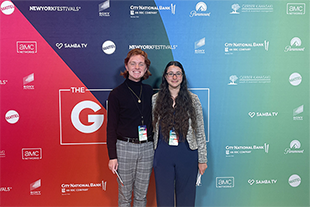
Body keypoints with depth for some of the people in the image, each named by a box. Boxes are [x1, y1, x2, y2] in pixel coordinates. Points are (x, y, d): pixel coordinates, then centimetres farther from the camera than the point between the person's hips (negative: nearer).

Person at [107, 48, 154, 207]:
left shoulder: (149, 91, 7)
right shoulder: (117, 94, -4)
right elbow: (111, 127, -3)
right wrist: (112, 156, -8)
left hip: (147, 148, 3)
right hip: (125, 147, -3)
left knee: (142, 194, 14)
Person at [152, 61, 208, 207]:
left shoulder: (193, 99, 0)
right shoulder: (155, 99, 3)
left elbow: (200, 131, 2)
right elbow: (151, 128, 7)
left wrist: (202, 159, 1)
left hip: (187, 154, 0)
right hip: (163, 155, 1)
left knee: (186, 195, 12)